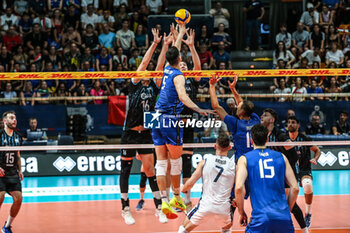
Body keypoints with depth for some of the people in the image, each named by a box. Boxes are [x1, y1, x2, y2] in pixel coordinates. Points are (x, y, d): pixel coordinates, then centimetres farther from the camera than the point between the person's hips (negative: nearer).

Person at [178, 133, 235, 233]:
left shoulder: (205, 162, -2)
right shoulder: (234, 165, -1)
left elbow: (190, 183, -3)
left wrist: (183, 189, 19)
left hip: (205, 206, -1)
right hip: (224, 209, 1)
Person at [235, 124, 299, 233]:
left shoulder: (245, 159, 6)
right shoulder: (281, 157, 13)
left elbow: (239, 188, -8)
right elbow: (295, 188, 10)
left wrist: (241, 212, 6)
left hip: (261, 218, -3)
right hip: (284, 218, 3)